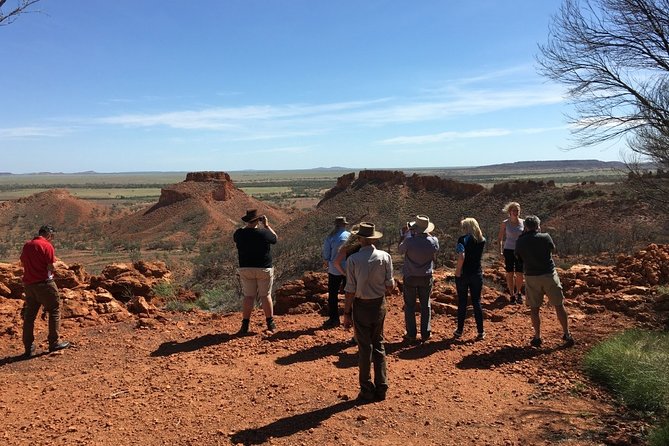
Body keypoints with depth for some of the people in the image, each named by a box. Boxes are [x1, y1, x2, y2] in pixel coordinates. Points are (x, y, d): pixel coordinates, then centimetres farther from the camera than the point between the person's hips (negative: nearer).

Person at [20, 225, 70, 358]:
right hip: (44, 283, -7)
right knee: (54, 310, 7)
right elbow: (52, 268, -15)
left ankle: (28, 347, 14)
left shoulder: (27, 245, 8)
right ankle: (54, 343, 9)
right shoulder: (47, 246, -13)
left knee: (29, 315, 11)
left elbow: (23, 263, 19)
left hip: (29, 284, 7)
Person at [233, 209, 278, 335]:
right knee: (266, 296, 8)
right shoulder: (264, 233, -13)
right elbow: (275, 238, 7)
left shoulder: (240, 233, -6)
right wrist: (267, 225, 13)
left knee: (248, 297, 8)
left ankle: (245, 325, 7)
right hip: (264, 269, -2)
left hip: (246, 269, 2)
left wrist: (248, 226, 19)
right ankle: (270, 324, 15)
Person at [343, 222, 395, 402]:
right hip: (379, 304, 3)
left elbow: (351, 290, -14)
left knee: (365, 347, 9)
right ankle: (381, 388, 23)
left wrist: (347, 313, -5)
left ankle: (367, 390, 18)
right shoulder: (385, 257, -8)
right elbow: (390, 286, -5)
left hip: (361, 306, -3)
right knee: (378, 345, 17)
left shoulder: (353, 259, -15)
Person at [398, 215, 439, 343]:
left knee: (410, 306, 10)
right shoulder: (433, 241, -13)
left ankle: (411, 334, 14)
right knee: (426, 305, 15)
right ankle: (425, 333, 18)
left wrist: (404, 234, 8)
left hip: (410, 277, -2)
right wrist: (428, 234, 12)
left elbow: (400, 250, -1)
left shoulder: (409, 240, -21)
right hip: (426, 277, 2)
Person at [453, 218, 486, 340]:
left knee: (462, 303, 7)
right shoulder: (482, 240, 3)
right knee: (477, 302, 10)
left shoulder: (463, 239, -12)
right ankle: (481, 332, 11)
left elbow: (461, 257, -24)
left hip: (464, 274, -4)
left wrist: (457, 272, -15)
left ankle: (459, 331, 18)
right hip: (477, 274, 4)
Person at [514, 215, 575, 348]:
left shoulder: (520, 241, -4)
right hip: (549, 275, -1)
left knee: (534, 308, 12)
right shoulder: (545, 237, -7)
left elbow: (518, 256, 12)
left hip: (531, 277, 1)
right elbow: (552, 249, 12)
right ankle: (567, 334, 17)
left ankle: (537, 337, 15)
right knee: (559, 305, 11)